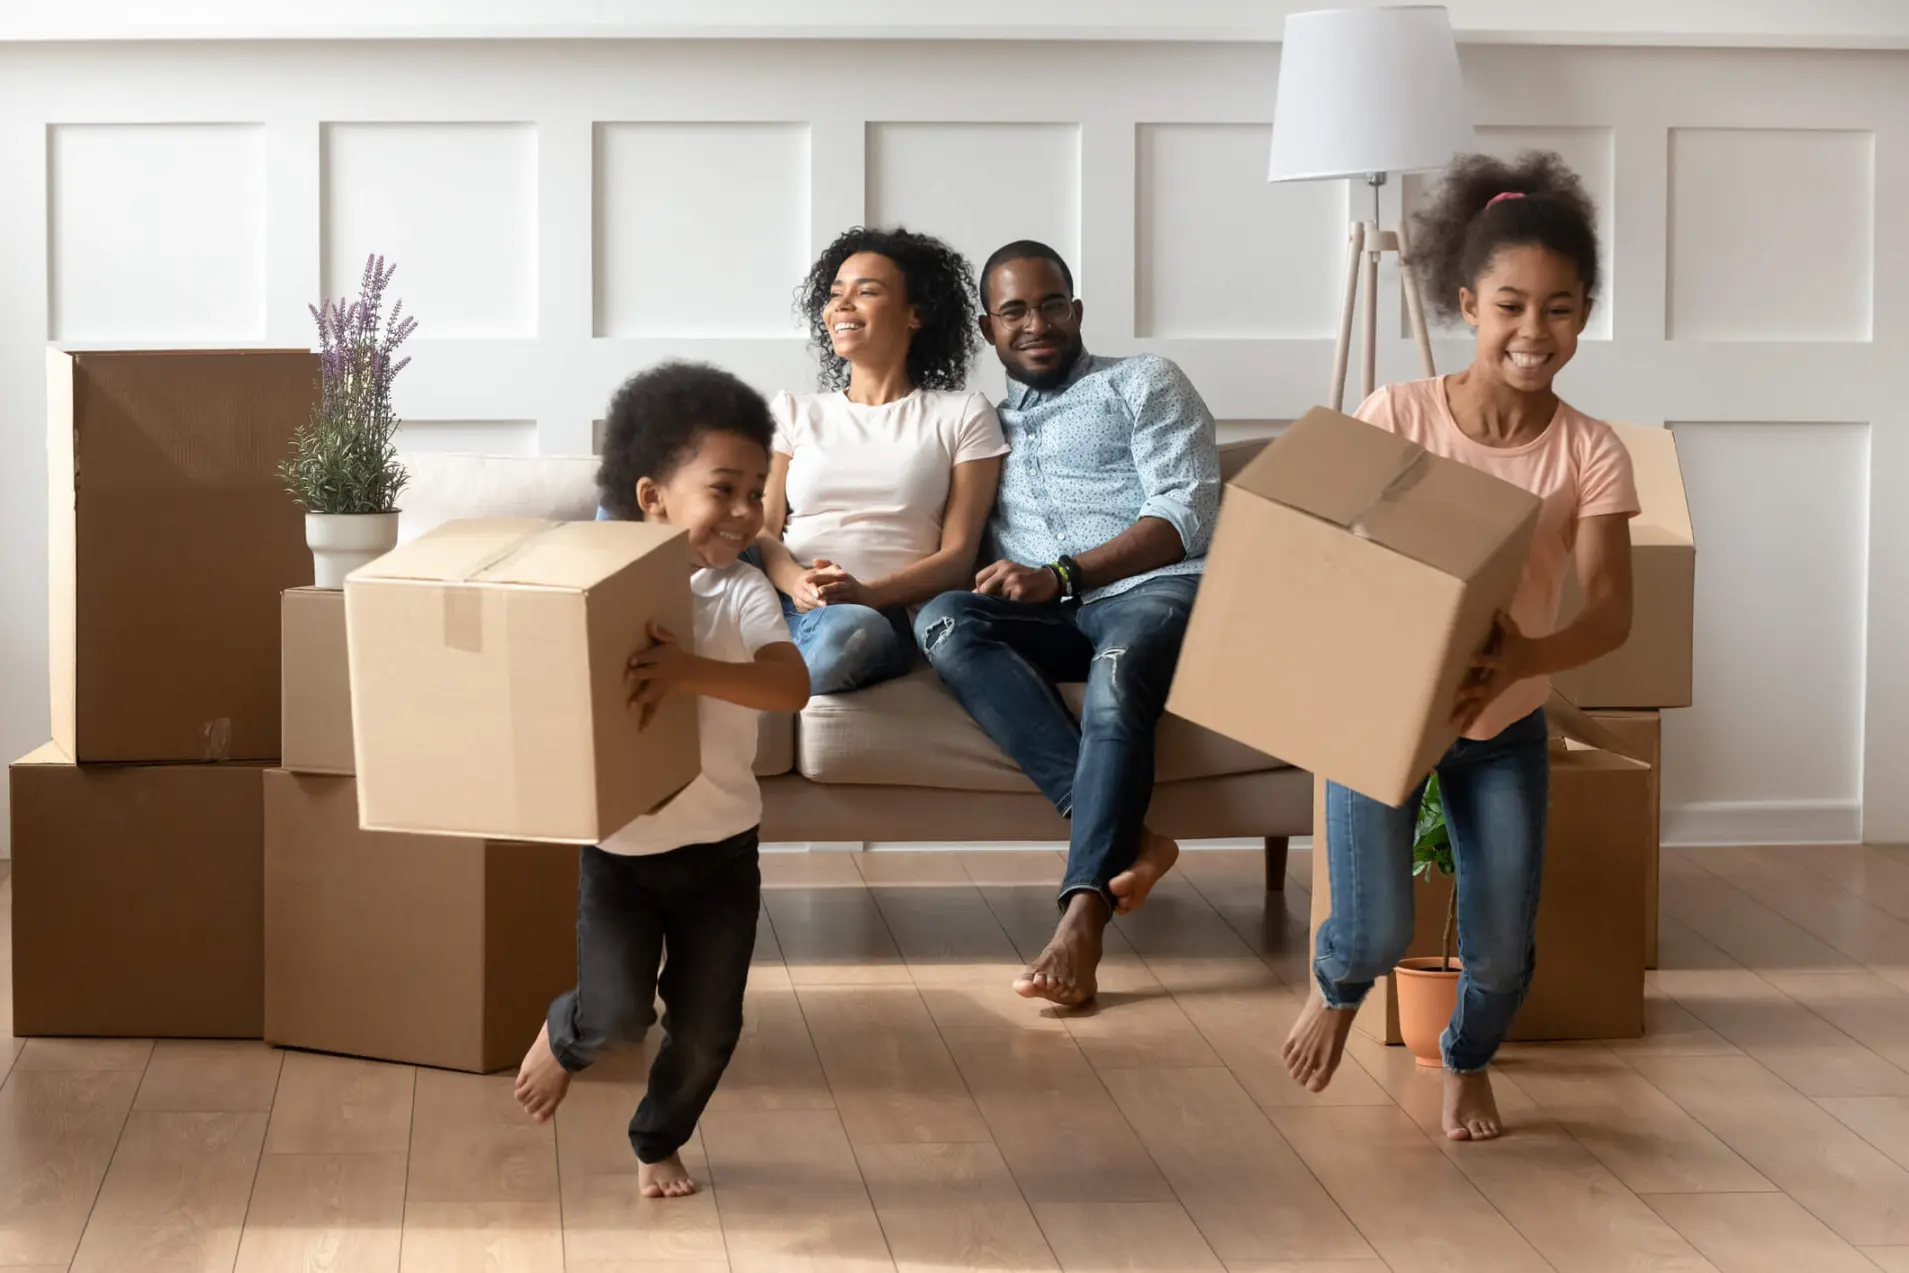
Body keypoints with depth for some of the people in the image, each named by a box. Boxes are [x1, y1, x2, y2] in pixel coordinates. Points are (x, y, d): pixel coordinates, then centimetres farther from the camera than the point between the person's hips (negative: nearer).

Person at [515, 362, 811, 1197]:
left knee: (706, 1025, 10)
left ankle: (658, 1143, 38)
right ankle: (563, 1037, 25)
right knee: (619, 1013, -11)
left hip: (722, 849, 2)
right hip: (620, 848, -2)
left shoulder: (742, 593, -8)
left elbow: (791, 685, -24)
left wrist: (694, 672, -39)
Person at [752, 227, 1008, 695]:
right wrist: (796, 584, -13)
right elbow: (763, 531, 12)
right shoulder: (792, 412, 24)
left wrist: (867, 594, -15)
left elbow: (957, 556, 5)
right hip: (783, 602, 2)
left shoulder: (963, 416, 15)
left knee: (849, 630, -43)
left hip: (882, 615, -2)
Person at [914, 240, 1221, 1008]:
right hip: (1049, 618, 4)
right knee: (942, 622, -28)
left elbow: (1185, 516, 0)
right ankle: (1122, 833, -38)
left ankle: (1083, 916, -51)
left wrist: (1063, 575, -11)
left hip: (1154, 589, -4)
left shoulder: (1143, 383, 15)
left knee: (1117, 672, -38)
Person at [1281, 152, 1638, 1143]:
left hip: (1505, 726, 2)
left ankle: (1467, 1063, 37)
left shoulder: (1590, 454, -12)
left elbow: (1610, 613, -20)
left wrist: (1523, 658, -40)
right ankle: (1336, 987, 29)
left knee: (1502, 951, 0)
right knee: (1376, 936, -12)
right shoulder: (1396, 417, -15)